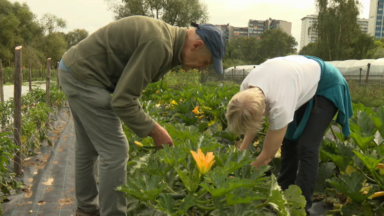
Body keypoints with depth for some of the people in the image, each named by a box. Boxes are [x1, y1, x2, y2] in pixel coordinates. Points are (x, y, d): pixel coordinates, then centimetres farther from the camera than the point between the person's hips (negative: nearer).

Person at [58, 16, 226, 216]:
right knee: (115, 151, -7)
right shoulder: (159, 45, -25)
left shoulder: (167, 35, 5)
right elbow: (122, 101, -24)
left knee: (88, 147, 20)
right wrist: (154, 130, -15)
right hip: (82, 76, -10)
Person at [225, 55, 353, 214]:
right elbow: (251, 123, -2)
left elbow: (268, 154, -27)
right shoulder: (246, 87, -24)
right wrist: (241, 153, -3)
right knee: (289, 139, 7)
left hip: (327, 85, -7)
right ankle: (284, 192, 20)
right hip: (303, 75, 7)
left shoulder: (280, 106, -43)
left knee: (306, 147, -14)